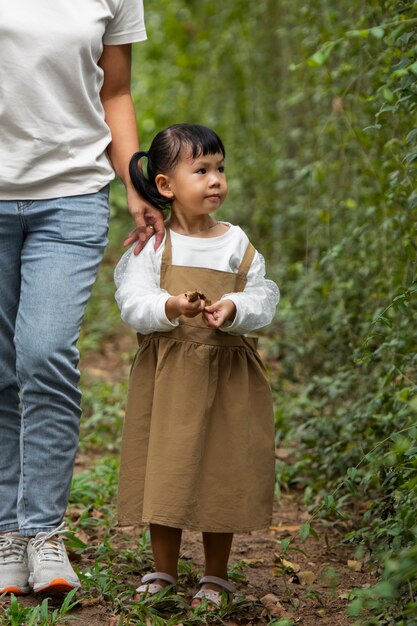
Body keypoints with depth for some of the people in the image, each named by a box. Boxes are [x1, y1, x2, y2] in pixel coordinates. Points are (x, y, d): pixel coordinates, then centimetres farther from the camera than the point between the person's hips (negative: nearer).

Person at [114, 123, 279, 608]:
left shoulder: (238, 244, 4)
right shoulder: (153, 245, -3)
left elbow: (264, 300, -1)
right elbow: (133, 304, -11)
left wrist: (234, 309, -22)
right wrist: (171, 308, -30)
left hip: (228, 376, 2)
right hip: (167, 376, -1)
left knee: (223, 473, 6)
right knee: (165, 472, 5)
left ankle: (216, 576, 21)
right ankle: (163, 572, 21)